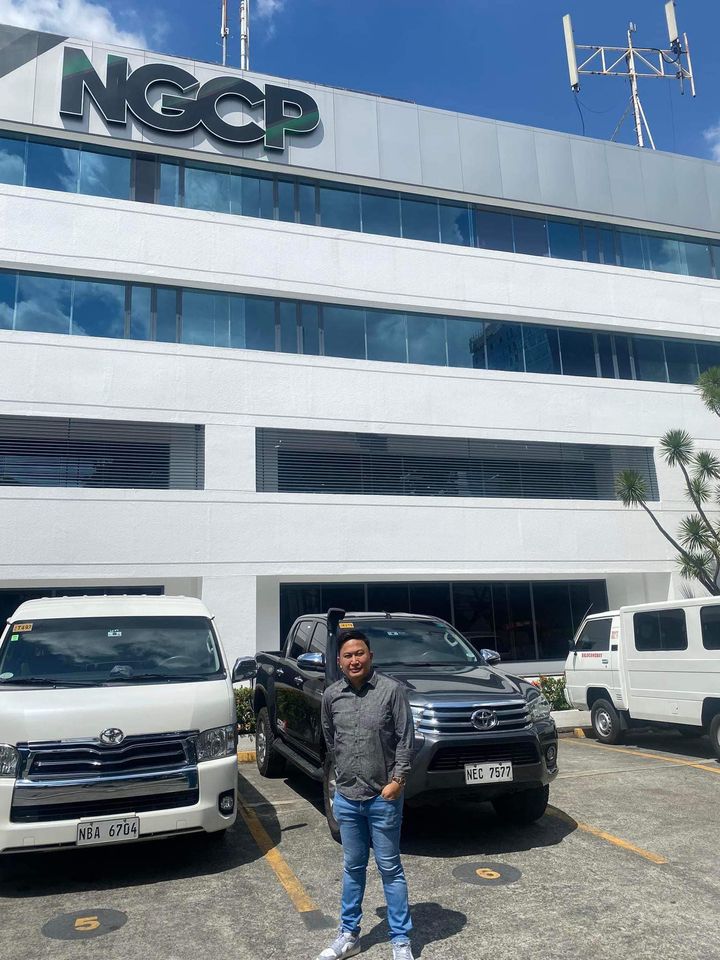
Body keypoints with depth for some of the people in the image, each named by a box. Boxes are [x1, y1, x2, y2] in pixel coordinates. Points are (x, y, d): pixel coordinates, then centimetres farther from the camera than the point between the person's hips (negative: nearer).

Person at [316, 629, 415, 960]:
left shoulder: (391, 689, -11)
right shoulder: (331, 695, 0)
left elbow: (405, 738, -8)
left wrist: (397, 779, -12)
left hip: (384, 797, -3)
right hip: (346, 798, 4)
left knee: (390, 869, 9)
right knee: (352, 869, 18)